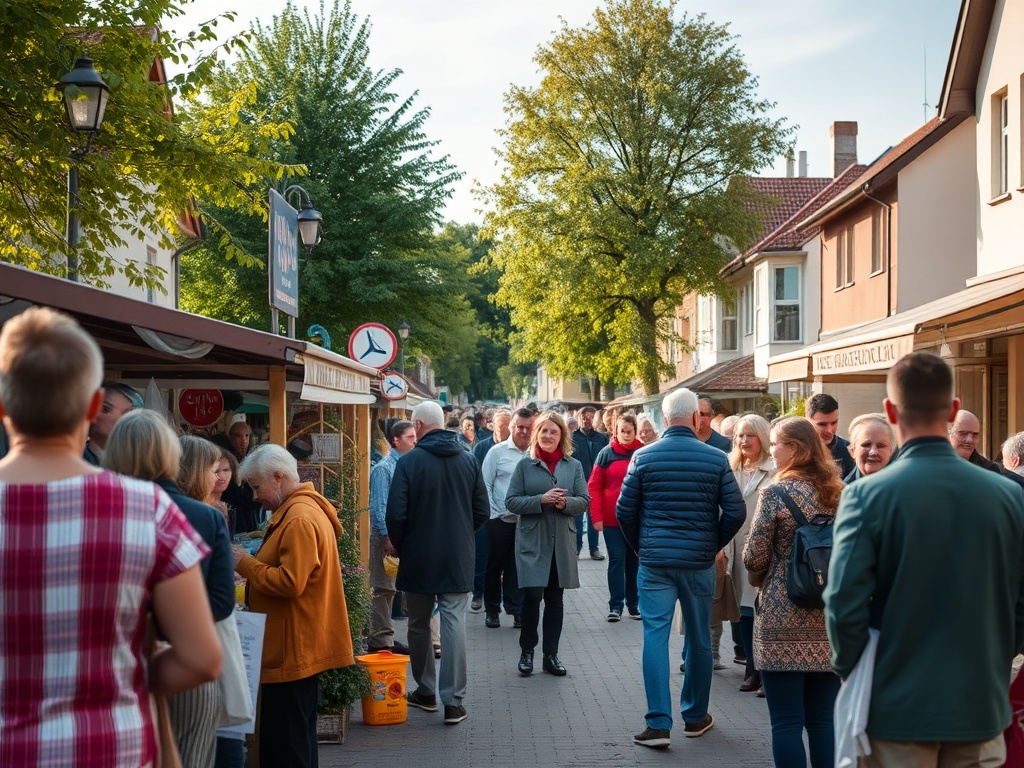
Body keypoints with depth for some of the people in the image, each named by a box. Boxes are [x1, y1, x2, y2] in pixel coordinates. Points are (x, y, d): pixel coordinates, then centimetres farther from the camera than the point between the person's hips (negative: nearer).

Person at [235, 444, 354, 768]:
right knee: (296, 738, 18)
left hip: (294, 649, -11)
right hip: (300, 645, 11)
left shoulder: (301, 519, -19)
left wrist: (245, 563, -13)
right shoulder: (303, 508, 14)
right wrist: (251, 564, 9)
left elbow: (290, 582, -24)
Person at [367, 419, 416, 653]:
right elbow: (378, 506, -15)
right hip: (386, 535, -7)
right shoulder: (384, 468, -11)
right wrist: (387, 537, -18)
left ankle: (385, 637, 18)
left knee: (389, 587, 12)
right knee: (383, 588, -3)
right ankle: (380, 639, 2)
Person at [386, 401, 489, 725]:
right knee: (454, 625, 1)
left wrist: (399, 545, 6)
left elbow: (396, 515, -13)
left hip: (418, 559, -2)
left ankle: (425, 691, 24)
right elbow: (481, 512, 4)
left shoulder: (409, 462, -11)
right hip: (458, 559, 2)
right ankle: (454, 701, -2)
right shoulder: (468, 460, 0)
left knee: (419, 626, 14)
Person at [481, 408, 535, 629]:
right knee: (495, 566, 8)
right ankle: (492, 610, 20)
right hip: (500, 520, -1)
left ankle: (517, 610, 13)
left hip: (526, 521, 1)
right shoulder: (497, 452, -2)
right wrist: (492, 513, -6)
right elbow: (485, 485, 0)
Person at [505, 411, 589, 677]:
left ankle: (551, 655, 17)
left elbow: (584, 501, 4)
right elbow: (511, 501, -3)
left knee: (555, 598, 8)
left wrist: (565, 503, -17)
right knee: (532, 595, -10)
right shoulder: (525, 465, 1)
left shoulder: (573, 465, 7)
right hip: (531, 540, -2)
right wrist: (541, 500, -17)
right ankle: (527, 652, 7)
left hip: (562, 542, 2)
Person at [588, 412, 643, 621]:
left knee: (634, 561, 10)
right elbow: (594, 486, -2)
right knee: (616, 560, 1)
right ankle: (615, 604, 6)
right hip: (612, 519, -1)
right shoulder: (607, 453, -2)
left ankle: (634, 603, 19)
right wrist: (596, 516, -9)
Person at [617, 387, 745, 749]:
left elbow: (624, 511, -2)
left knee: (655, 636, 0)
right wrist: (713, 545, 11)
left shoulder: (643, 456, -3)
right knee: (699, 639, 14)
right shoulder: (716, 459, -4)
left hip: (655, 562, 0)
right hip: (699, 563, 1)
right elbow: (735, 512, -4)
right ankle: (695, 716, 25)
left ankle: (659, 724, -6)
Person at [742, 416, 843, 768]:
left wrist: (758, 579, 13)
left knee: (787, 722, 0)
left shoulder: (775, 493, -9)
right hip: (829, 619, 5)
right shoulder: (838, 492, 6)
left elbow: (754, 557, -8)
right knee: (824, 720, 10)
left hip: (783, 621, -5)